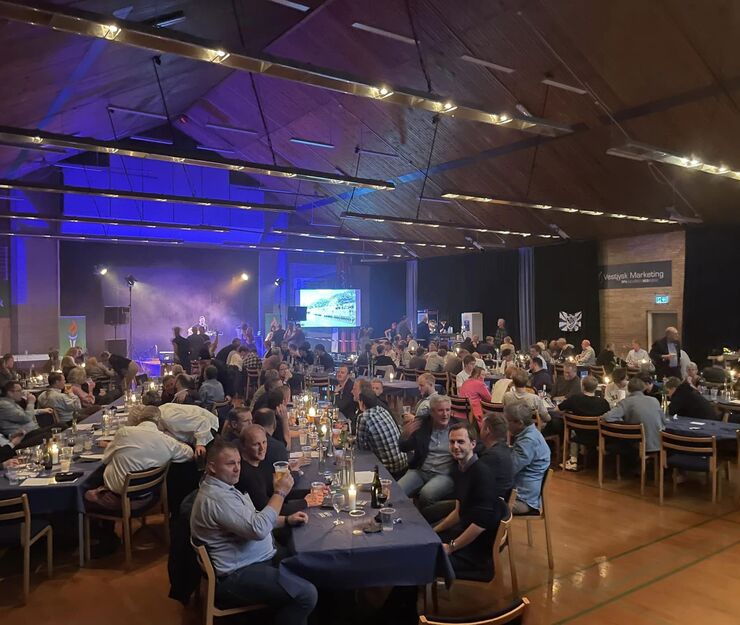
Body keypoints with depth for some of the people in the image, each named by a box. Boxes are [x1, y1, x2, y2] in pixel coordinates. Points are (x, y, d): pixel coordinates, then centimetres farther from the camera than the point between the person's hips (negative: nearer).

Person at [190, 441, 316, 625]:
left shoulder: (223, 487, 11)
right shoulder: (216, 497, -24)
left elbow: (252, 520, 19)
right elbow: (259, 529, -28)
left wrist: (287, 520, 6)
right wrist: (280, 492, -19)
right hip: (238, 575, -11)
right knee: (306, 594, -20)